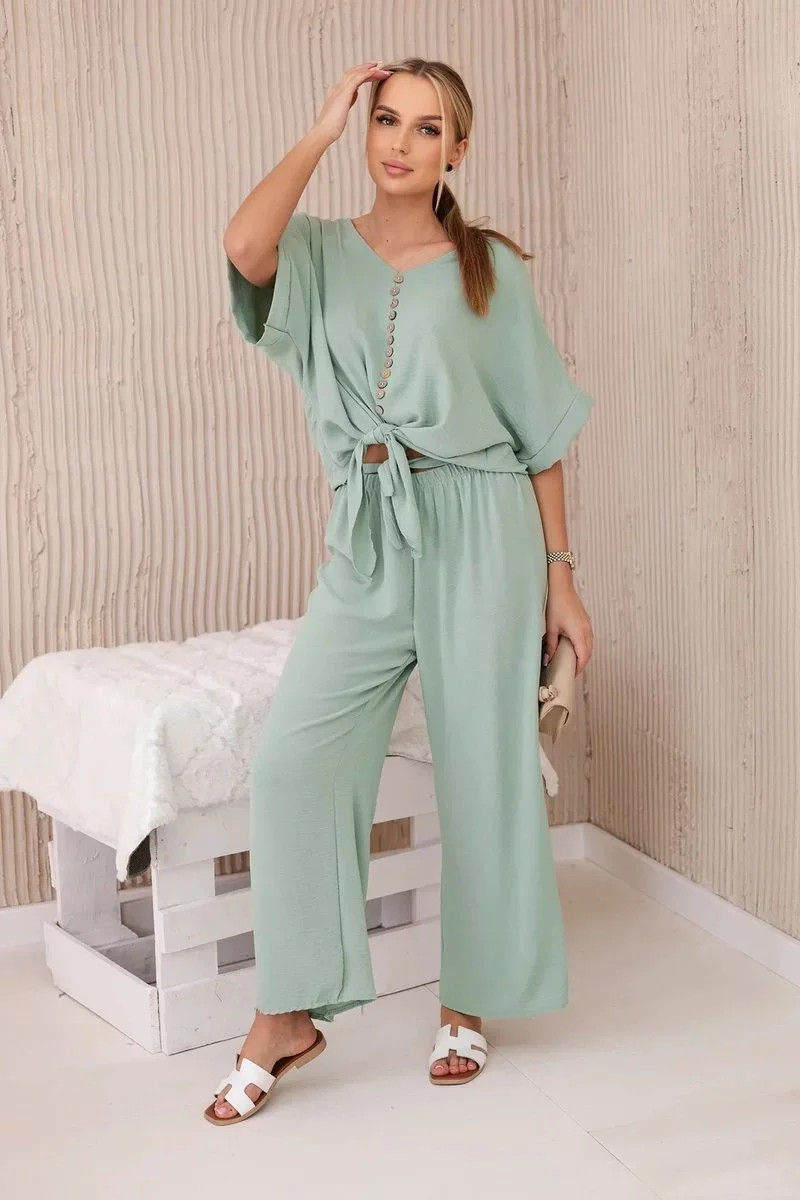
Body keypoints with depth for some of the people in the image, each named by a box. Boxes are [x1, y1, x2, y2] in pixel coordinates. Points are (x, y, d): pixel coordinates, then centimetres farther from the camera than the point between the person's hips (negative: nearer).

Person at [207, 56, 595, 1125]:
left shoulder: (491, 269, 4)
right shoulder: (320, 255, 7)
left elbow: (540, 431, 5)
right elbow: (245, 246, -19)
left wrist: (559, 576, 1)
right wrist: (321, 131, -7)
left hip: (479, 532, -1)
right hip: (365, 539, 2)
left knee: (482, 774, 3)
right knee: (294, 756, -10)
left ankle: (471, 1002, 20)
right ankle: (288, 1015, 1)